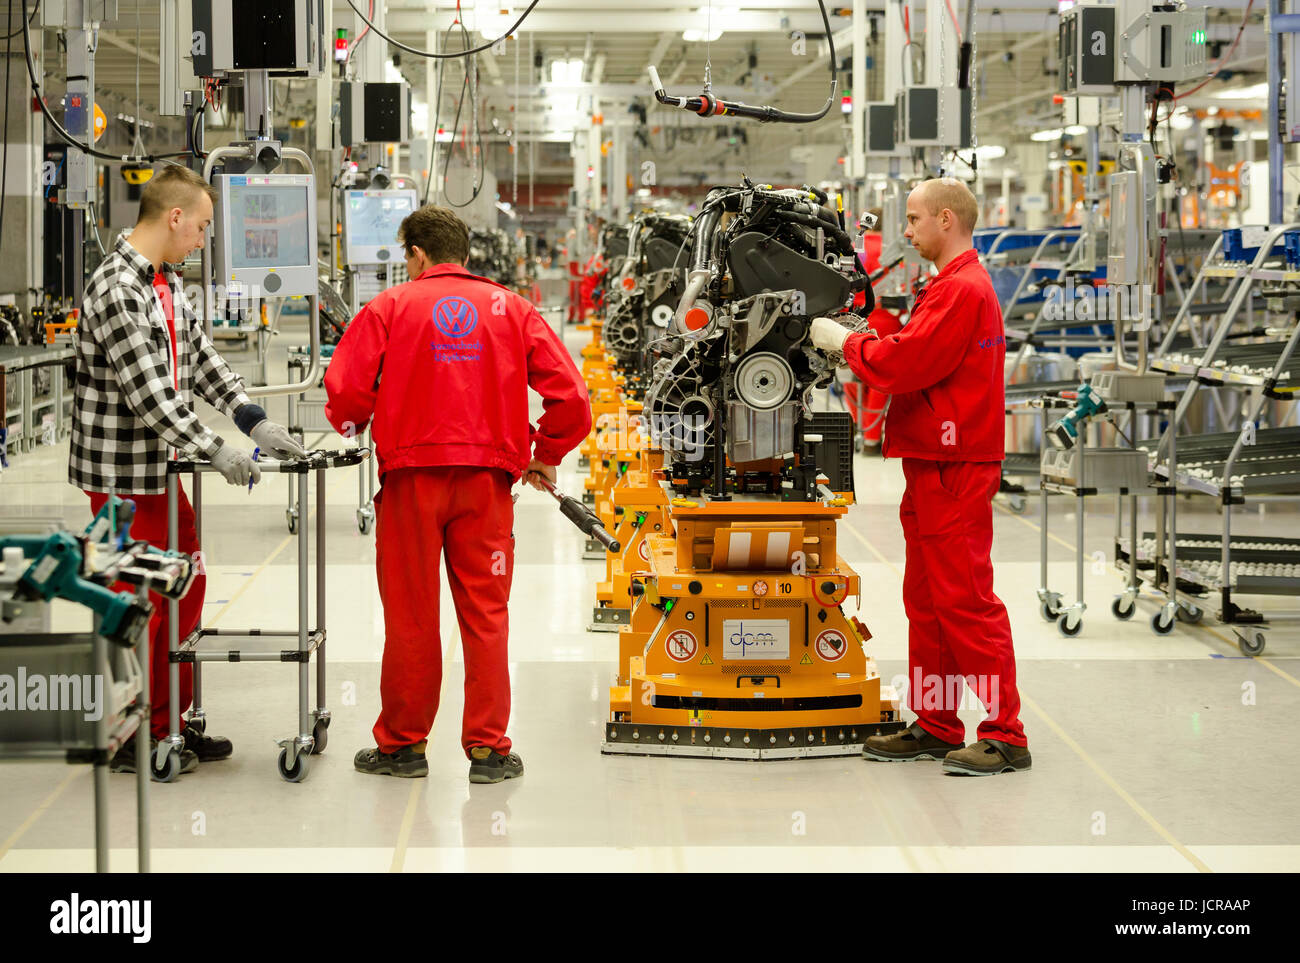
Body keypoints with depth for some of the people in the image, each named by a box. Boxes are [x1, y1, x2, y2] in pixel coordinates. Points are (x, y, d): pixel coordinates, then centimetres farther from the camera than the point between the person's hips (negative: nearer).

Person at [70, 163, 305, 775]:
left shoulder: (167, 282, 11)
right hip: (121, 474, -10)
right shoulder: (117, 289, -21)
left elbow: (200, 359, 13)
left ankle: (168, 722, 26)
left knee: (185, 587, 15)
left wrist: (255, 421, 2)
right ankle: (129, 739, 9)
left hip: (161, 465, 10)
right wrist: (216, 451, -24)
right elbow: (146, 390, -25)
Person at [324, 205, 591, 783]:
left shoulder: (390, 307, 1)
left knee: (410, 616, 7)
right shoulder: (510, 308, 7)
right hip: (487, 476, 2)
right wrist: (545, 455, 14)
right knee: (485, 614, 7)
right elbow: (570, 394, 0)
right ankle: (488, 748, 7)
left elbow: (346, 390, -7)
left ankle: (403, 743, 16)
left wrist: (353, 428, 14)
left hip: (412, 475, -1)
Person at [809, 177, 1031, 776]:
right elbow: (919, 362, 18)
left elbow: (907, 363, -20)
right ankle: (936, 727, 20)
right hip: (934, 464, 11)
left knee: (965, 601, -9)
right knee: (926, 599, 13)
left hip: (955, 472, -11)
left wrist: (847, 343, -6)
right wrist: (858, 345, 6)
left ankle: (1005, 736, -5)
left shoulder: (961, 289, -14)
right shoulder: (959, 285, 21)